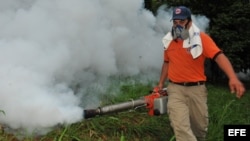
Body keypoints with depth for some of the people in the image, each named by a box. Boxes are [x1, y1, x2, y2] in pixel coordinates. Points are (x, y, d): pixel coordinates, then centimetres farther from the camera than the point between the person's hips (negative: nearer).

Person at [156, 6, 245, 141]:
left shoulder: (201, 38, -9)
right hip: (175, 89, 2)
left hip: (197, 89, -1)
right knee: (180, 127, -13)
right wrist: (161, 83, 18)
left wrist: (233, 78, -36)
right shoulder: (169, 40, 6)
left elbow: (219, 56, -22)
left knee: (200, 125, 14)